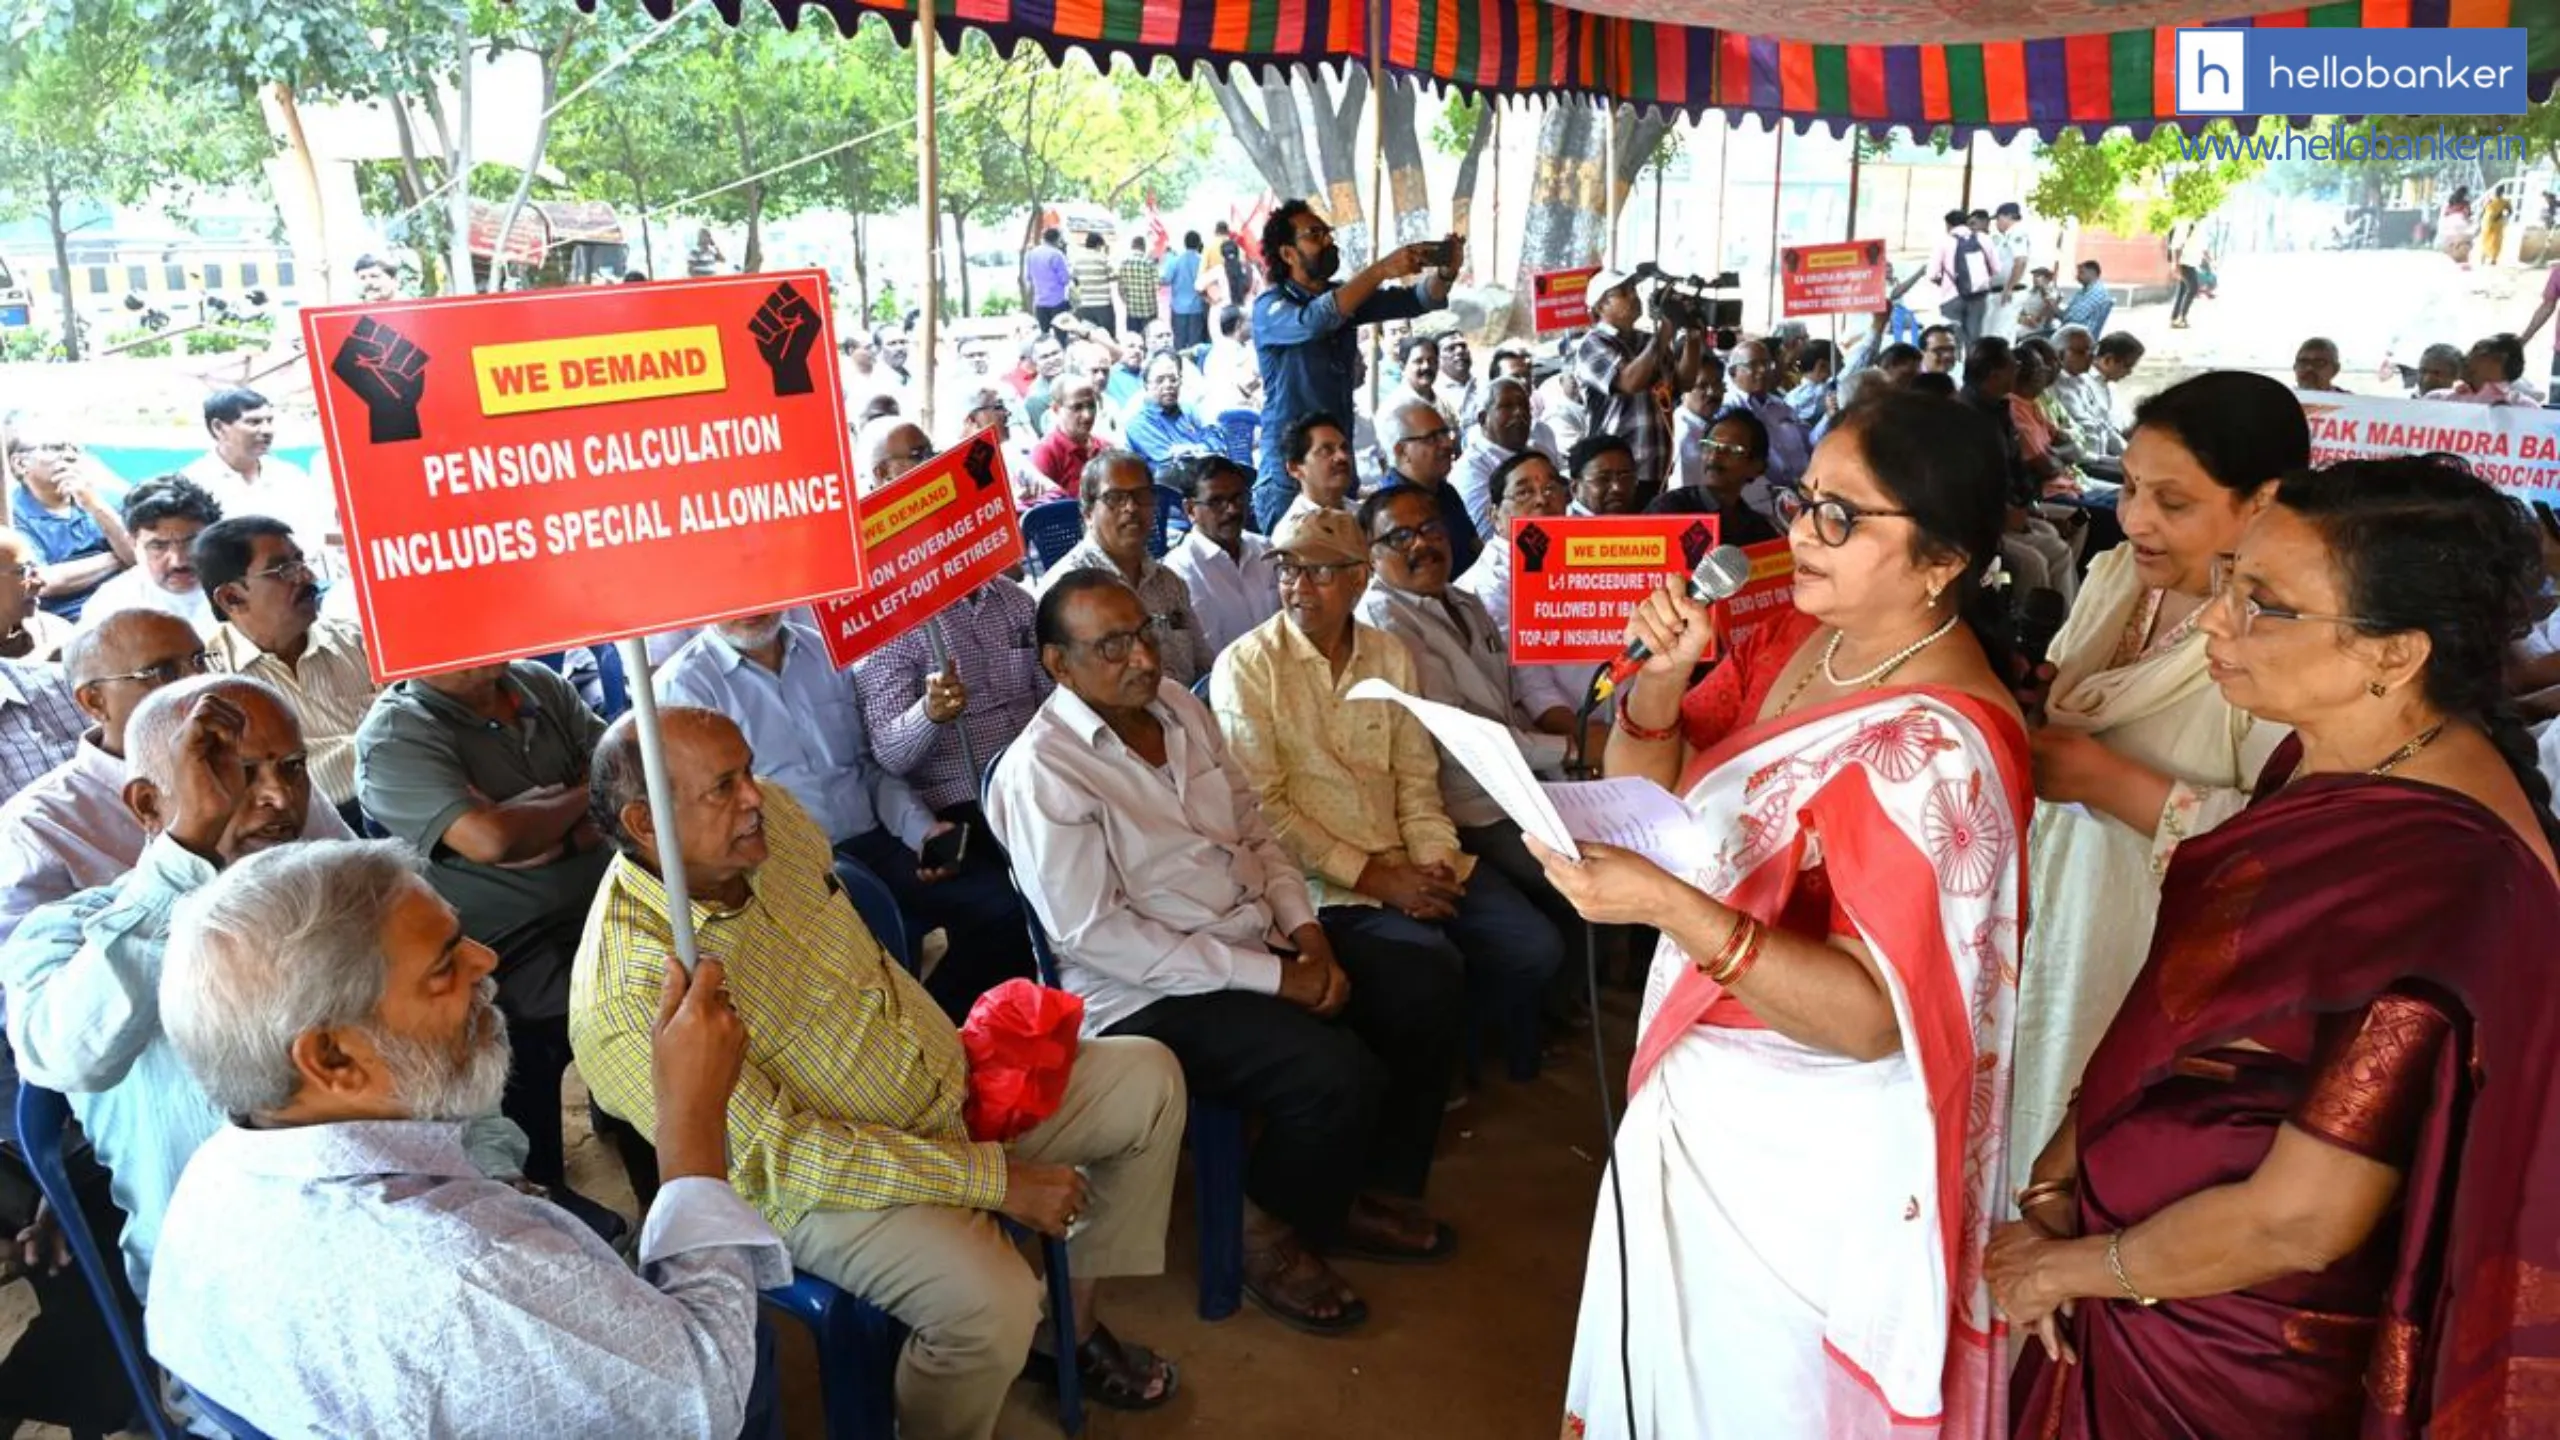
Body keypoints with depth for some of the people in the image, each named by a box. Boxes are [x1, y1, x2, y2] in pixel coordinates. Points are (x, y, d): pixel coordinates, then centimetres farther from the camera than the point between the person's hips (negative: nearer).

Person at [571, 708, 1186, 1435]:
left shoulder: (772, 817, -8)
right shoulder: (626, 1000, -29)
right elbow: (777, 1155, -26)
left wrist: (969, 1057, 4)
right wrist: (992, 1178, -26)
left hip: (948, 1086, 8)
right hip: (820, 1178, -8)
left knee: (1149, 1078, 8)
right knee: (990, 1300, -33)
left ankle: (1076, 1325, 22)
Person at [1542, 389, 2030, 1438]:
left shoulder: (1934, 746, -28)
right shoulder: (1796, 639, -2)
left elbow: (1873, 1016, -31)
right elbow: (1646, 787, 3)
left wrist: (1666, 904, -41)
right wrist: (1661, 675, -17)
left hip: (1803, 1147, -7)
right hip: (1705, 1094, 8)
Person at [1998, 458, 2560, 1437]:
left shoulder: (2437, 885, -30)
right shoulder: (2334, 759, -4)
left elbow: (2298, 1221, -25)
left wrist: (2070, 1265, -10)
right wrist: (2061, 1183, -3)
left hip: (2235, 1353, -7)